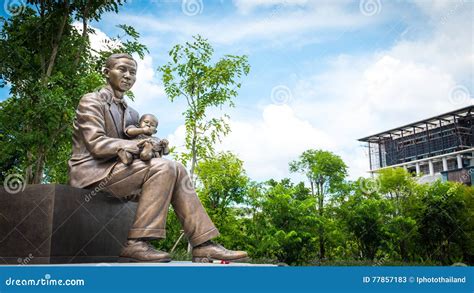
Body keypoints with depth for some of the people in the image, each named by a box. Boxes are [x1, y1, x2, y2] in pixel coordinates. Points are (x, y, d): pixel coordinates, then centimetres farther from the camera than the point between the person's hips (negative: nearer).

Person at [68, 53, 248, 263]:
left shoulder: (131, 113, 21)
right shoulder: (91, 101, -1)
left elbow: (133, 145, 16)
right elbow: (96, 144, -15)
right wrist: (133, 146, -21)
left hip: (115, 170, 7)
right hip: (90, 171, -7)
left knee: (176, 170, -11)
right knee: (162, 168, -26)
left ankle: (203, 245, -18)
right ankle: (136, 243, -29)